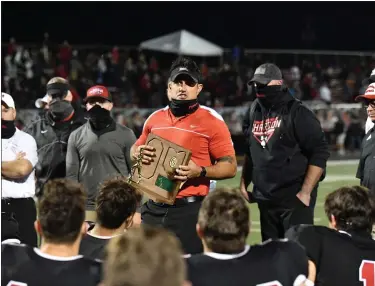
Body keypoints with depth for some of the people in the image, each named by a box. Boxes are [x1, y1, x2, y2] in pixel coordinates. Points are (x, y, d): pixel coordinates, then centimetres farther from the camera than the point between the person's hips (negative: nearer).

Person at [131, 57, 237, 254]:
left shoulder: (211, 121, -5)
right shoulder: (155, 118, 11)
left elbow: (230, 166, -5)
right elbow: (136, 149, 26)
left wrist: (200, 172, -21)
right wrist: (137, 153, 1)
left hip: (190, 210, -5)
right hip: (154, 208, 5)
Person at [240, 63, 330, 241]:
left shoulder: (297, 113, -10)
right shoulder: (254, 114, 11)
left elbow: (319, 153, -13)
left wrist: (305, 192, -18)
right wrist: (243, 184, 14)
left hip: (294, 198, -7)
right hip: (265, 200, 7)